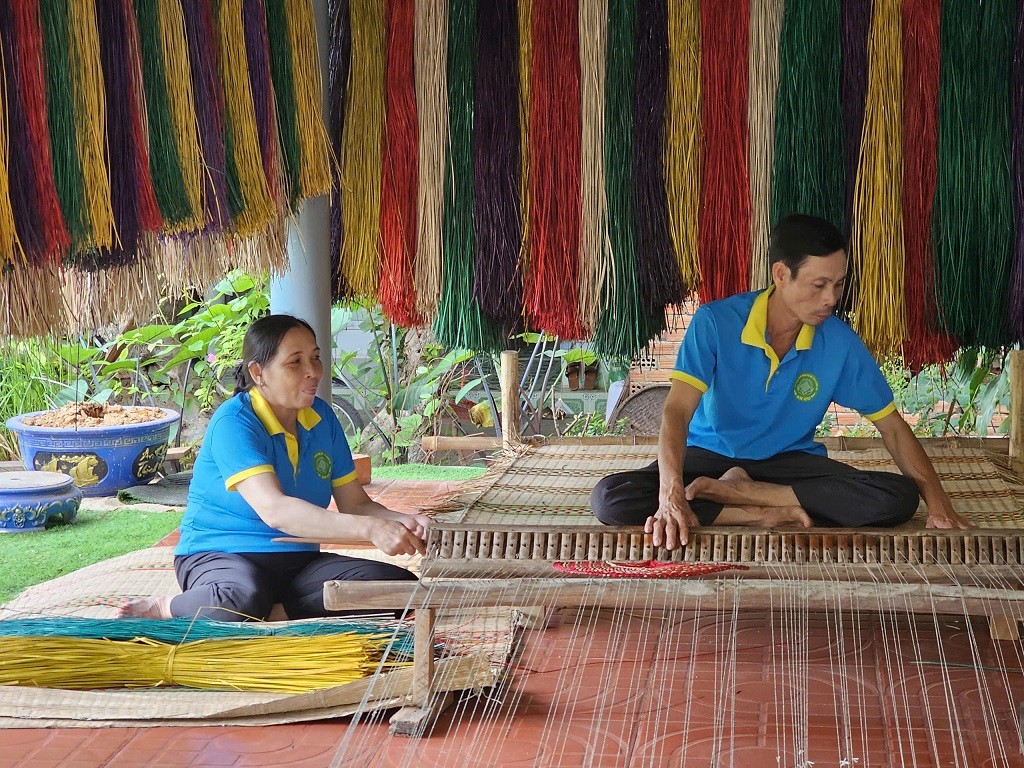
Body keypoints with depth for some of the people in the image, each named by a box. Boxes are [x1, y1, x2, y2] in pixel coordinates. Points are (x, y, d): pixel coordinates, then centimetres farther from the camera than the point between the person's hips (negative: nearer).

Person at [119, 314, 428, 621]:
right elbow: (273, 510, -30)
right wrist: (369, 529, -40)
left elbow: (355, 504, 8)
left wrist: (403, 522, -16)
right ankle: (165, 608, -12)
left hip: (298, 560, 7)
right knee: (243, 597, -44)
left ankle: (273, 613, -14)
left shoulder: (322, 417, 7)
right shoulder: (233, 422, -16)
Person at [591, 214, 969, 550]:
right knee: (609, 498, -31)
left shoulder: (840, 342, -11)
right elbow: (678, 411, -27)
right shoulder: (715, 322, -18)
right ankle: (769, 515, -26)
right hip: (710, 456, -2)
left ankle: (735, 491, -20)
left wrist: (937, 502, -17)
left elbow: (892, 426, -3)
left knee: (899, 499, -26)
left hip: (790, 462, 2)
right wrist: (670, 494, -45)